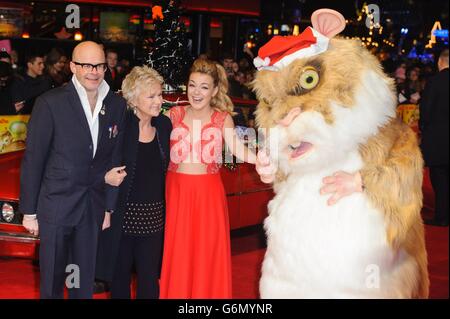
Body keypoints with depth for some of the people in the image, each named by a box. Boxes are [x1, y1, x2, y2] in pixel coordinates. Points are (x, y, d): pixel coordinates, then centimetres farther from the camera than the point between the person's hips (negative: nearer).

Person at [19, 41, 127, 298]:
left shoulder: (117, 105, 1)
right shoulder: (50, 103, -11)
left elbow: (114, 159, 8)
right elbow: (33, 160, -7)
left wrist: (110, 207, 9)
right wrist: (29, 211, -5)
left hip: (93, 206, 3)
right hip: (56, 205, -3)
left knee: (85, 282, 14)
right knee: (52, 280, 9)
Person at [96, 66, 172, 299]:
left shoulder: (164, 124, 2)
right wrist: (105, 177, -22)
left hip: (153, 216, 3)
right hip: (122, 215, -3)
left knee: (149, 279, 7)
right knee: (120, 277, 13)